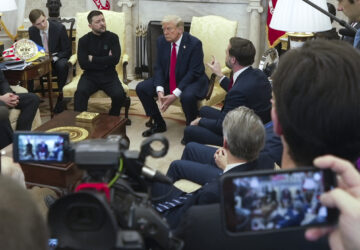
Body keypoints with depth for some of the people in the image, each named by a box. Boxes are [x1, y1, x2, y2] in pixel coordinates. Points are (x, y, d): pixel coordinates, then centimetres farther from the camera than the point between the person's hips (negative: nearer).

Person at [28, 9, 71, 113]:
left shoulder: (59, 28, -14)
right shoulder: (32, 30, -2)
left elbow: (67, 50, -9)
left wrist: (53, 58, -25)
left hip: (57, 58, -3)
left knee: (62, 65, -38)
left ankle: (60, 97, -25)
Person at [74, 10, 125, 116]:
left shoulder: (112, 37, 3)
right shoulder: (84, 40, 3)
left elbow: (115, 59, -10)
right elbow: (83, 64, -8)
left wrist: (93, 59, -6)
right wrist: (106, 61, -7)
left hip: (109, 75, 0)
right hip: (90, 75, 0)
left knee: (119, 95, -27)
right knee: (80, 93, -30)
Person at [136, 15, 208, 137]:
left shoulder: (194, 43, -19)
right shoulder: (161, 41, -2)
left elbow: (194, 72, -22)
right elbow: (158, 67, -1)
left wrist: (175, 94, -28)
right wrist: (159, 90, -20)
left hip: (192, 81, -6)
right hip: (168, 80, 6)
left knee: (187, 96, -39)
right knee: (141, 88, -7)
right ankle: (159, 124, 9)